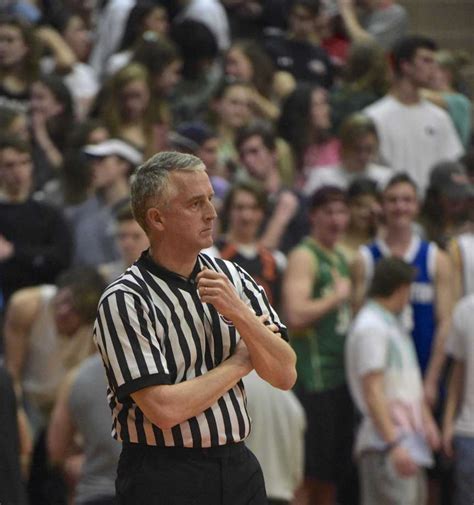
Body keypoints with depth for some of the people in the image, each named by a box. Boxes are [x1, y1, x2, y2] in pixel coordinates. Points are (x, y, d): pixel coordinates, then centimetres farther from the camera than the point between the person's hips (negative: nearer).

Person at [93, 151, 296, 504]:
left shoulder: (233, 278, 5)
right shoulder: (124, 302, -12)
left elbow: (285, 376, 1)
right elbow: (165, 409, -19)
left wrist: (239, 313, -15)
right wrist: (240, 362, -6)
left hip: (239, 466, 5)